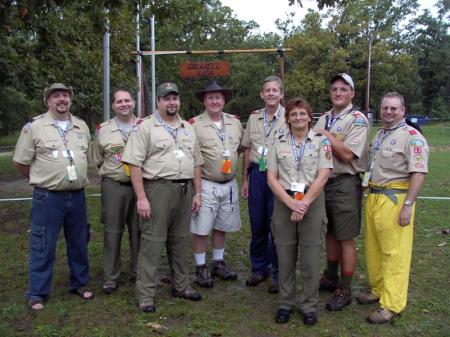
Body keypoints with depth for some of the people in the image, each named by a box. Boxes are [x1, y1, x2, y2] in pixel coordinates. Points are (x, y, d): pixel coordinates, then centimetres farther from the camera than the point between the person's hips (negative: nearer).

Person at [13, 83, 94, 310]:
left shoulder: (82, 127, 9)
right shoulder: (34, 127, -4)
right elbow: (21, 163, 0)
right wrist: (42, 180, 6)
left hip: (77, 196, 4)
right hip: (47, 198, -4)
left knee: (79, 244, 14)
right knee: (43, 247, 2)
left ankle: (80, 284, 29)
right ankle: (37, 293, 15)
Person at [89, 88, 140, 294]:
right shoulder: (103, 130, 5)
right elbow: (96, 159, 12)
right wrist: (112, 172, 7)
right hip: (113, 186, 0)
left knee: (138, 230, 9)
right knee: (112, 231, 4)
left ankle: (138, 272, 24)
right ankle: (110, 277, 15)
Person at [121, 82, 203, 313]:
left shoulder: (188, 128, 15)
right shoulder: (145, 127, -4)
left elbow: (196, 163, 17)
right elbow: (134, 164, -10)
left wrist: (197, 193, 10)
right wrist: (141, 197, -16)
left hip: (185, 190, 6)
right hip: (158, 189, -5)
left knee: (180, 240, 14)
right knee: (152, 242, -3)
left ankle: (181, 286, 28)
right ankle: (145, 294, 7)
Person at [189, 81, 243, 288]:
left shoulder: (235, 122, 6)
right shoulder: (195, 125, -10)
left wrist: (233, 162, 12)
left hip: (229, 184, 5)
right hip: (206, 185, -5)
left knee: (222, 226, 16)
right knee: (201, 228, 1)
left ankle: (218, 263, 31)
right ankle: (201, 268, 16)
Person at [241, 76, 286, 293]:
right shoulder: (253, 118, 11)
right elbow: (248, 149, 14)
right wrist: (245, 179, 12)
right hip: (257, 175, 4)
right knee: (257, 225, 11)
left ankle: (278, 273, 16)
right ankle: (259, 268, 27)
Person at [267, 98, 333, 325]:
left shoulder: (321, 142, 2)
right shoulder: (279, 144, 7)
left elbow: (322, 176, -7)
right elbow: (271, 179, 1)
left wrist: (304, 204, -14)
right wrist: (292, 203, -11)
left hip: (312, 202, -2)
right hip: (284, 202, 2)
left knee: (310, 257, 4)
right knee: (285, 256, 8)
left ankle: (309, 306, 19)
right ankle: (285, 303, 23)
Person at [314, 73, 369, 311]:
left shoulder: (357, 120, -9)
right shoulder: (323, 119, 13)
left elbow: (347, 154, -20)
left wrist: (326, 136, -12)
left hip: (345, 184, -7)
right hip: (324, 181, 7)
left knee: (345, 238, 1)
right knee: (330, 233, 18)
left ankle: (344, 290, 13)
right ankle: (331, 278, 34)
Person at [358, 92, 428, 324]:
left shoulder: (411, 137, -9)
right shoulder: (379, 134, 16)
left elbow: (418, 173, -16)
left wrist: (408, 205, -21)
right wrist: (371, 197, 16)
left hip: (395, 199, -8)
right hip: (373, 197, 8)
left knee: (394, 252, -3)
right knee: (373, 248, 14)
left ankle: (391, 304, 5)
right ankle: (378, 290, 30)